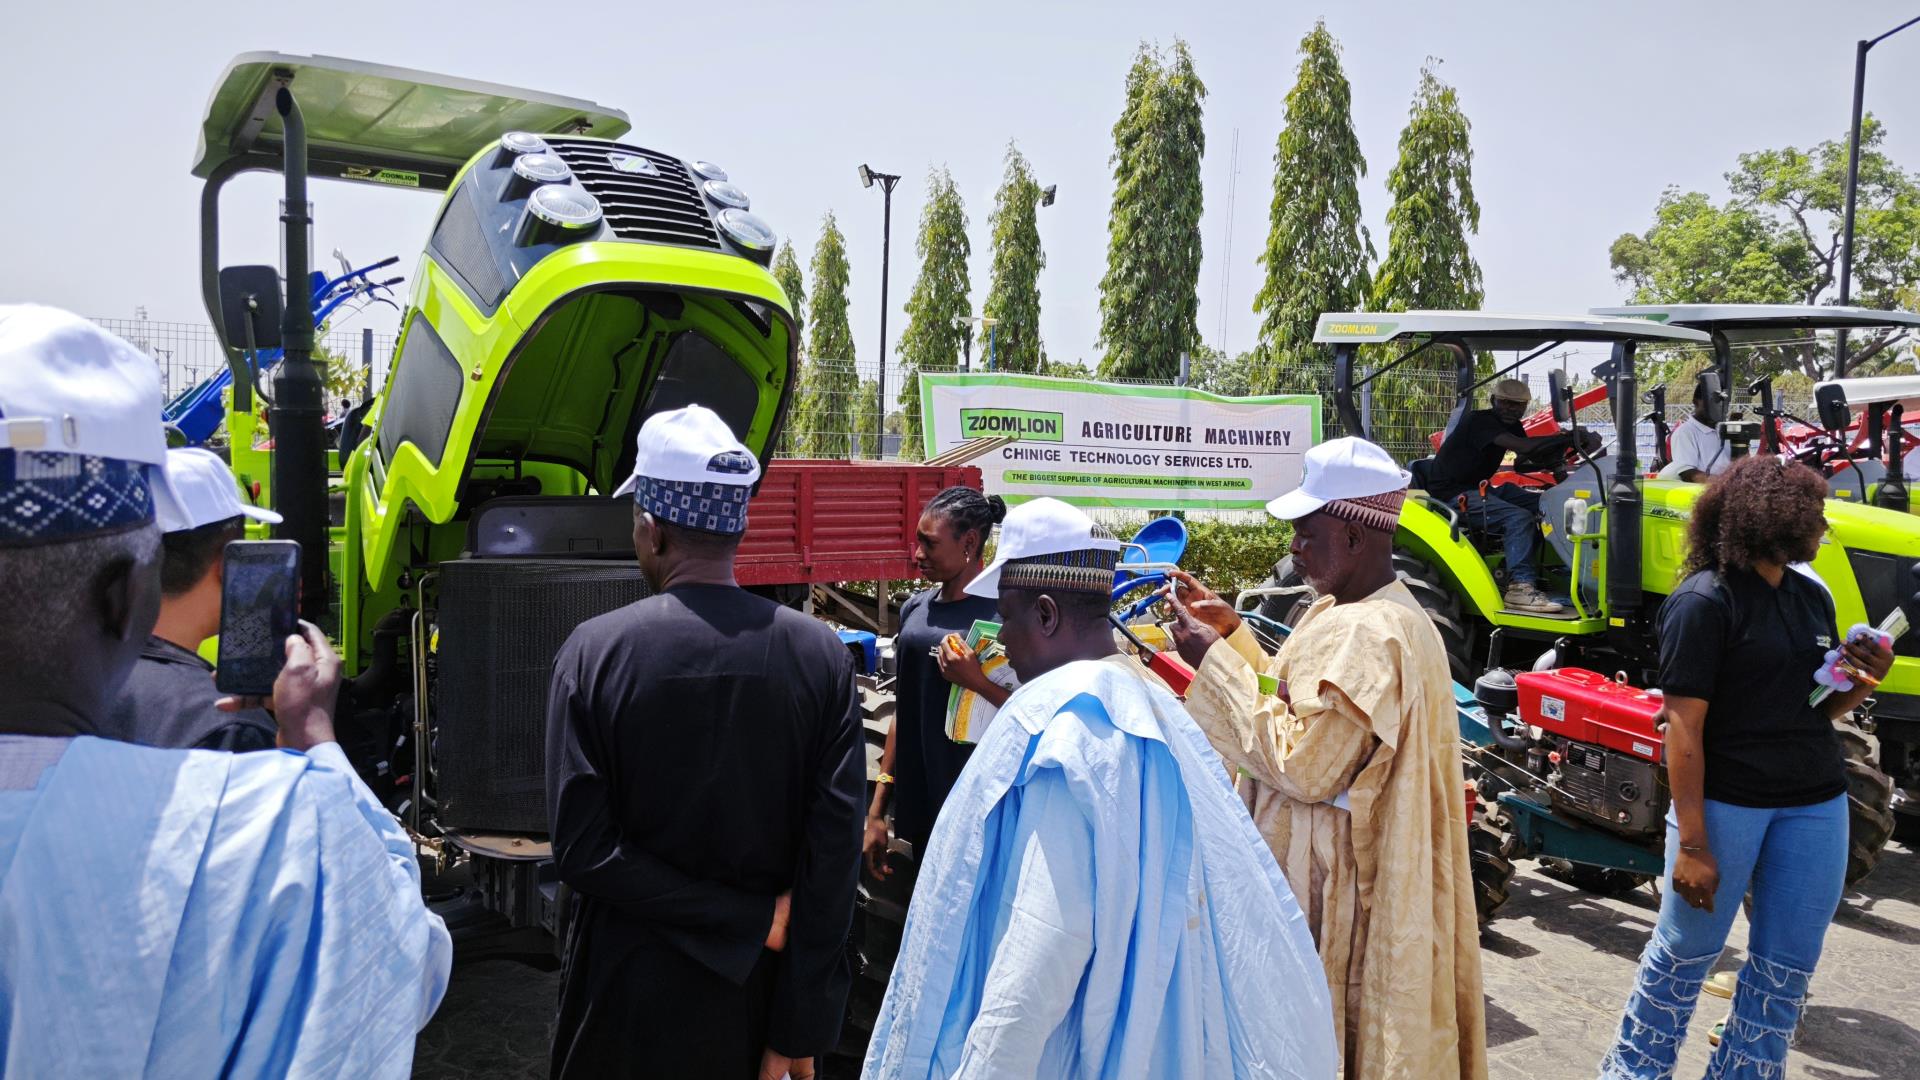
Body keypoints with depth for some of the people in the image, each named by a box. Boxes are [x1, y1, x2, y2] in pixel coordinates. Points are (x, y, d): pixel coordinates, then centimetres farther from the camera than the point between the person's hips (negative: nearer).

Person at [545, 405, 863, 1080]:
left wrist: (751, 924, -13)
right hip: (761, 990, 2)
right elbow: (835, 853, -13)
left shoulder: (594, 651, -14)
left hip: (631, 995, -1)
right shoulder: (822, 655, -10)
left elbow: (581, 850, -17)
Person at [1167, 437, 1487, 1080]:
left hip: (1325, 880, -10)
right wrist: (1234, 634, 7)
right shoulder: (1349, 613, 8)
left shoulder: (1364, 636, -25)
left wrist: (1214, 662, -23)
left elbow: (1303, 764, -26)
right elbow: (1304, 707, 16)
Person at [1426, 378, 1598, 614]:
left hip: (1478, 488, 10)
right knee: (1518, 517, -27)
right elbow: (1524, 447, -31)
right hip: (1452, 494, -10)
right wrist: (1572, 438, -29)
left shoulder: (1511, 425, 11)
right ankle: (1520, 588, -28)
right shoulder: (1479, 421, -19)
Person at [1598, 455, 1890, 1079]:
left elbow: (1816, 710, 17)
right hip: (1726, 802, -7)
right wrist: (1692, 844, -19)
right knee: (1686, 953, 7)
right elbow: (1684, 728, -16)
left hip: (1815, 806, 7)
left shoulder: (1812, 597, 8)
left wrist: (1862, 683, -6)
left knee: (1785, 971, 13)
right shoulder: (1705, 602, -14)